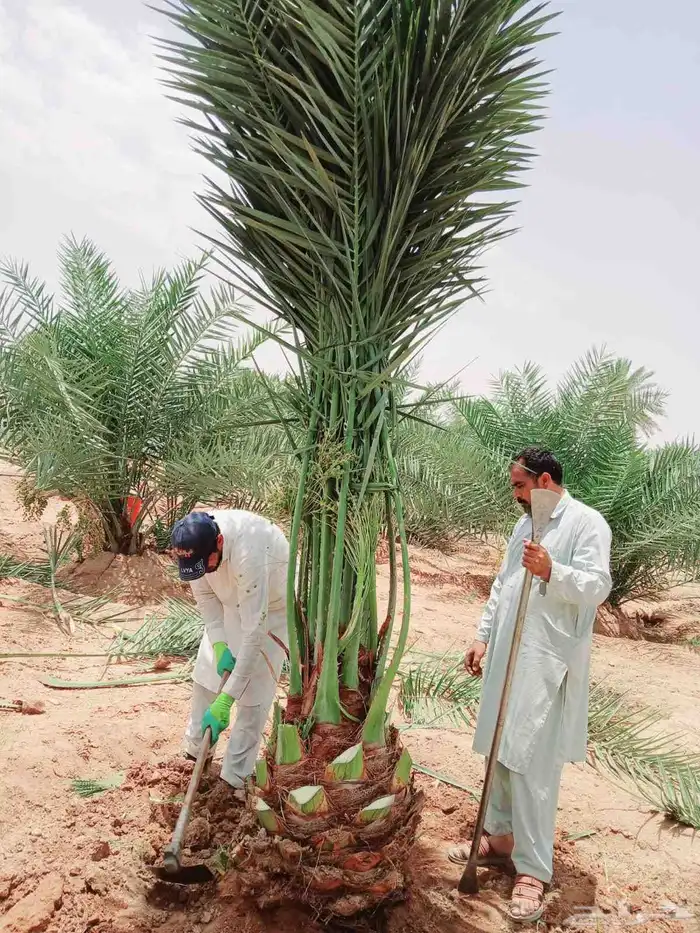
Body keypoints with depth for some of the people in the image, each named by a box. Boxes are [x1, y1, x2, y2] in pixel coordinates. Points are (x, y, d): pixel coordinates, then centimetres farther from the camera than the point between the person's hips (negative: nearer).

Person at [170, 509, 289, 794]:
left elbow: (253, 632, -41)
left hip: (270, 608, -6)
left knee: (253, 693, -8)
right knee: (206, 672, 10)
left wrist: (225, 700, -40)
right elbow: (205, 594, -7)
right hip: (231, 602, 6)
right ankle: (194, 750, 29)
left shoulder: (248, 555, -44)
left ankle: (235, 778, 5)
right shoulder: (194, 543, -25)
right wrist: (219, 644, -19)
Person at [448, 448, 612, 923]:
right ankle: (501, 837, 31)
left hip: (547, 664, -8)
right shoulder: (527, 523, 17)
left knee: (532, 765, -7)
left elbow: (599, 585, -18)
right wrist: (483, 637, 16)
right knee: (502, 754, 15)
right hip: (507, 657, 8)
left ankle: (533, 870, 2)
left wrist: (552, 571, -33)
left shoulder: (587, 522, -8)